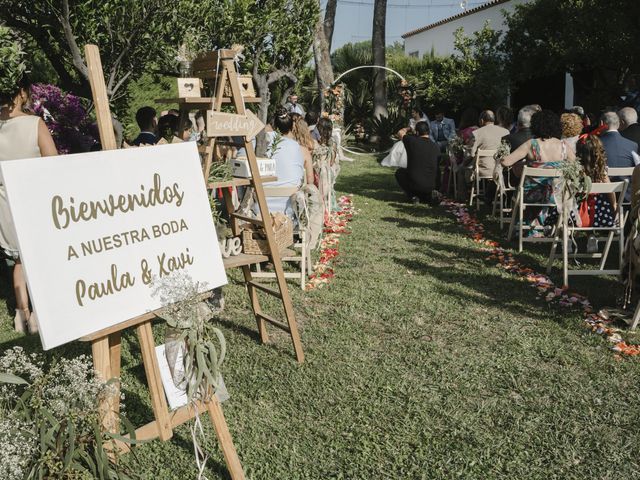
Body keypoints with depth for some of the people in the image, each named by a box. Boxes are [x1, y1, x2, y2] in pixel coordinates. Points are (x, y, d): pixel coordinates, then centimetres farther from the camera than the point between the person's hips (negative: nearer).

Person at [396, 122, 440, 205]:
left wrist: (408, 128, 34)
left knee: (399, 172, 25)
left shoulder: (412, 141, -9)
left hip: (414, 184, -4)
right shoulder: (435, 147, 1)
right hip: (431, 186, 4)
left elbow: (400, 133, 14)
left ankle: (413, 196, 9)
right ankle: (428, 196, 14)